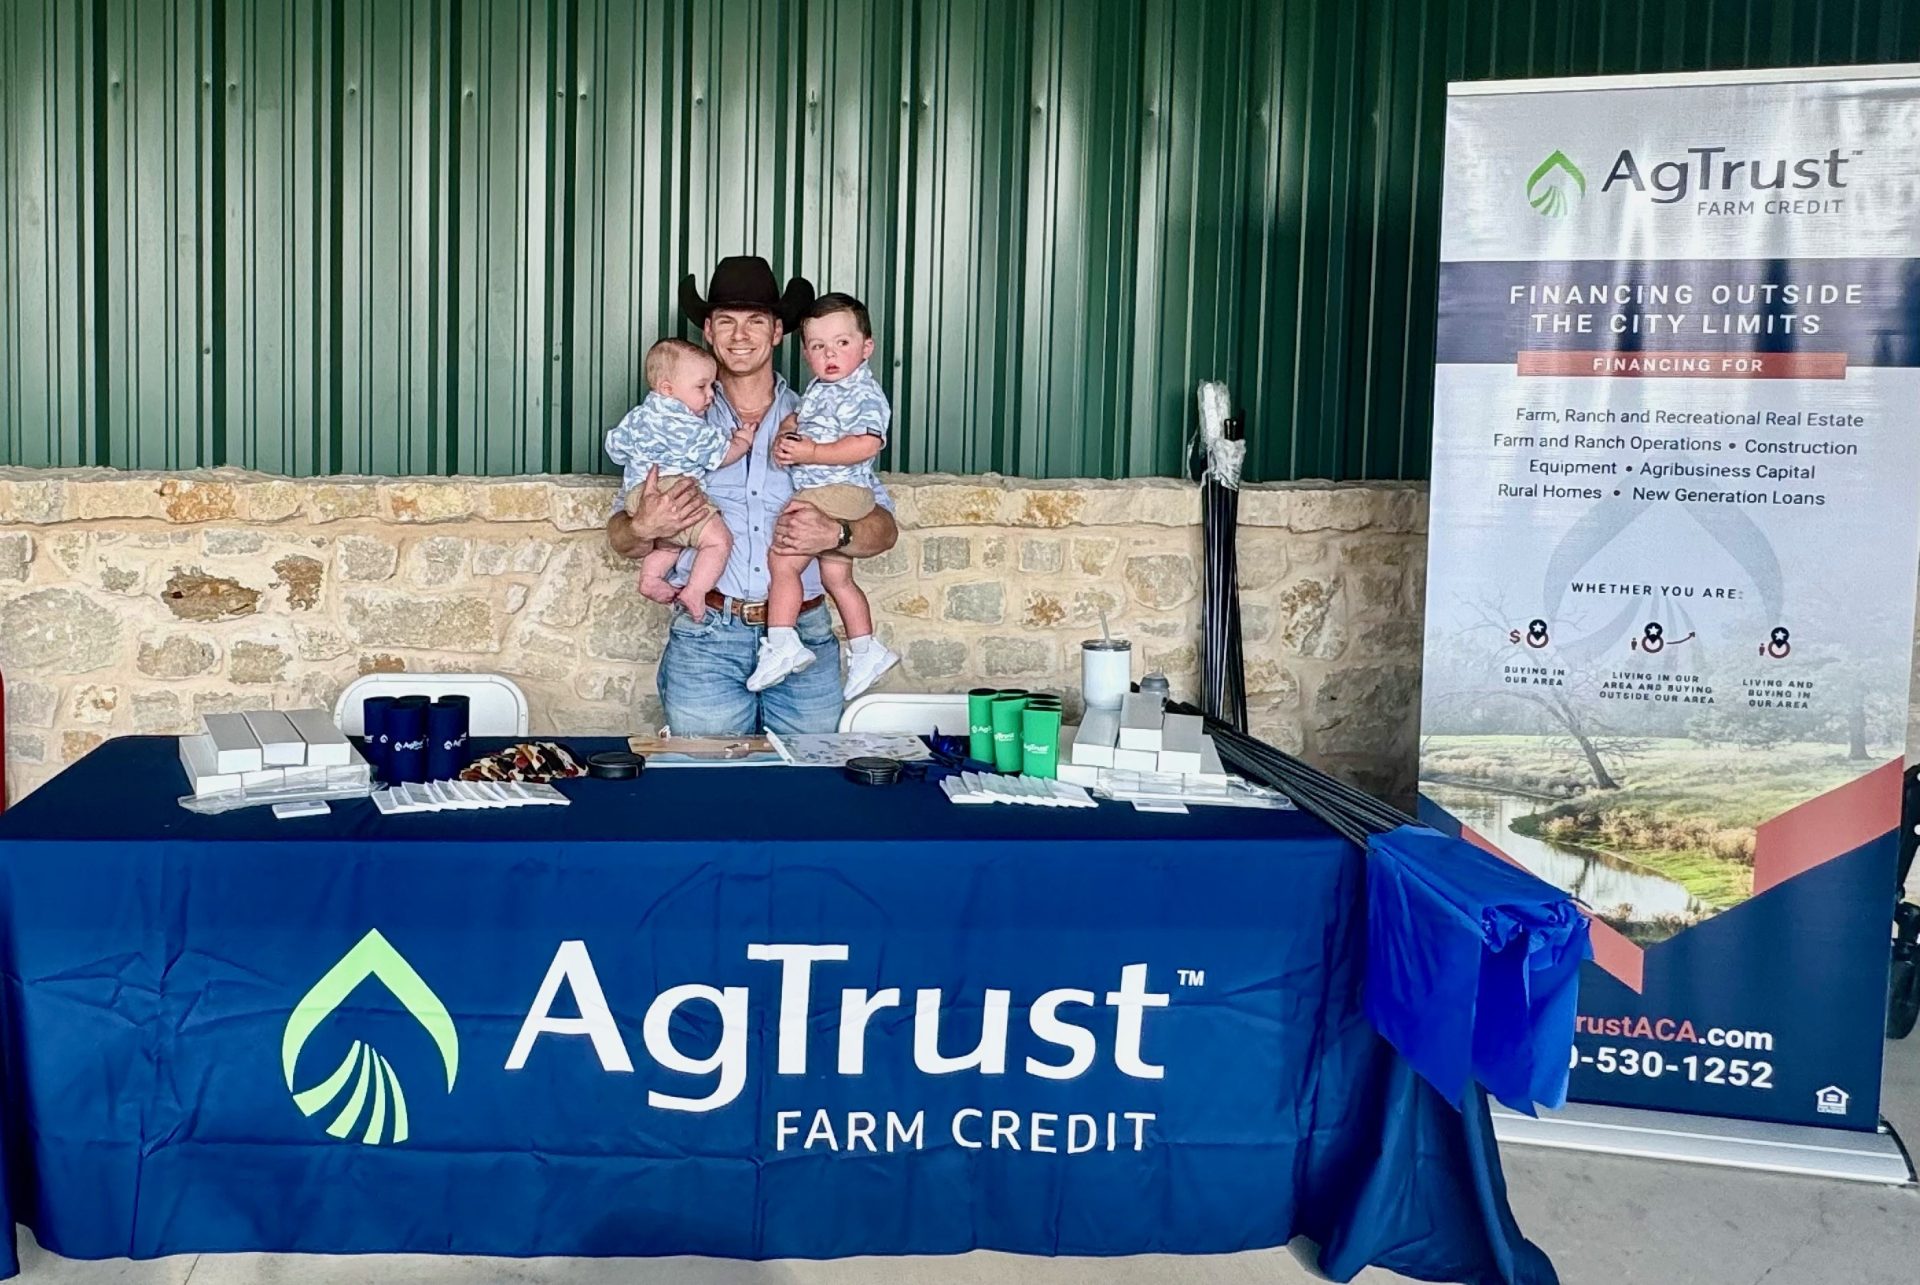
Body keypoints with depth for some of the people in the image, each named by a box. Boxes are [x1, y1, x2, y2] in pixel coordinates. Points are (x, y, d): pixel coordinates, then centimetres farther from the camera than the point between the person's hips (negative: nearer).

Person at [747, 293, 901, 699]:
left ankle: (781, 644, -11)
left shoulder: (864, 392, -14)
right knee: (837, 576, 15)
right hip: (817, 493, 10)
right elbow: (796, 419, 26)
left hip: (837, 492, -10)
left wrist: (810, 453, -26)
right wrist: (785, 437, 2)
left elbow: (866, 444, -26)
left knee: (782, 559, -12)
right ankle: (866, 649, 23)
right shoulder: (819, 388, 15)